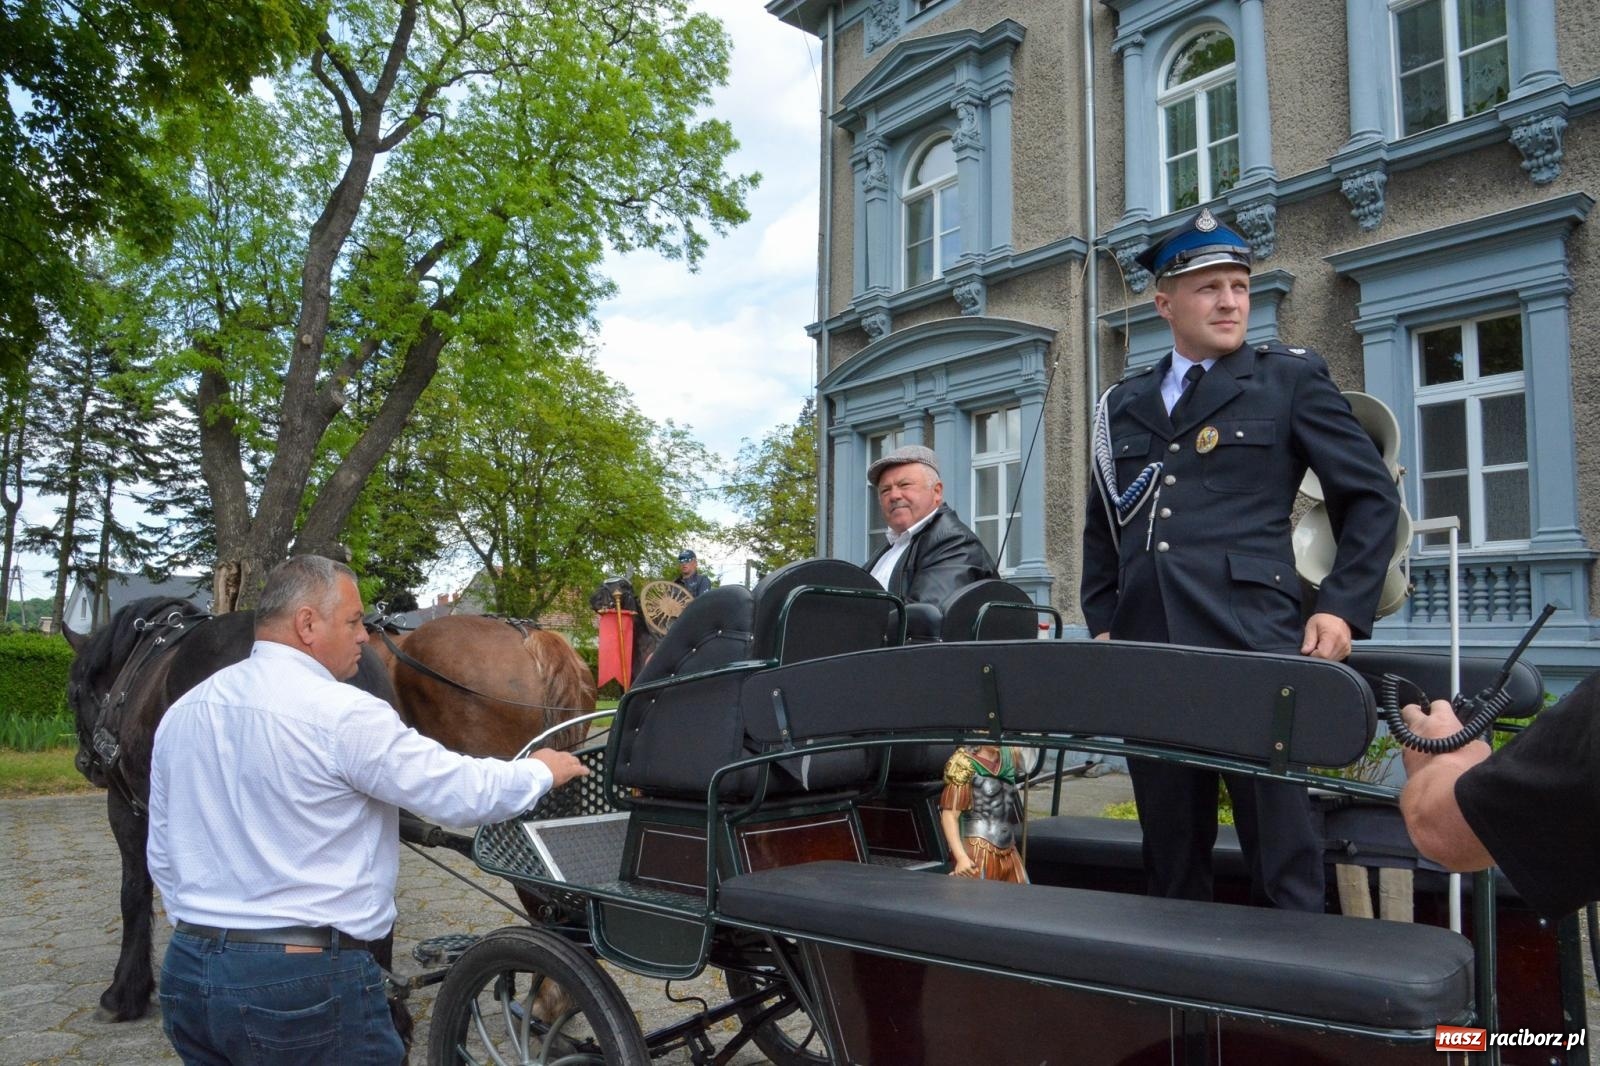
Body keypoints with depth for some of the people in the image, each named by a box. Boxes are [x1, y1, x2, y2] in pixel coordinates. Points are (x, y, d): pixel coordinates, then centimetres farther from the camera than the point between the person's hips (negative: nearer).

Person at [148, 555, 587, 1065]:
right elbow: (465, 793, -15)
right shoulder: (344, 714, -18)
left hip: (187, 974, 8)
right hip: (306, 984, -7)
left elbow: (162, 853, 14)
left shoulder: (181, 712, 6)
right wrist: (541, 771, 3)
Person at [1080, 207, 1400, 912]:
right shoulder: (1123, 405, 18)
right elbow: (1101, 527, 24)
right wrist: (1101, 623, 12)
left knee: (1281, 854, 0)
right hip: (1147, 649, 4)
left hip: (1252, 644, -3)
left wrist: (1343, 608, -3)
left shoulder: (1291, 378, 9)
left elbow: (1372, 496, 8)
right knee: (1170, 858, 11)